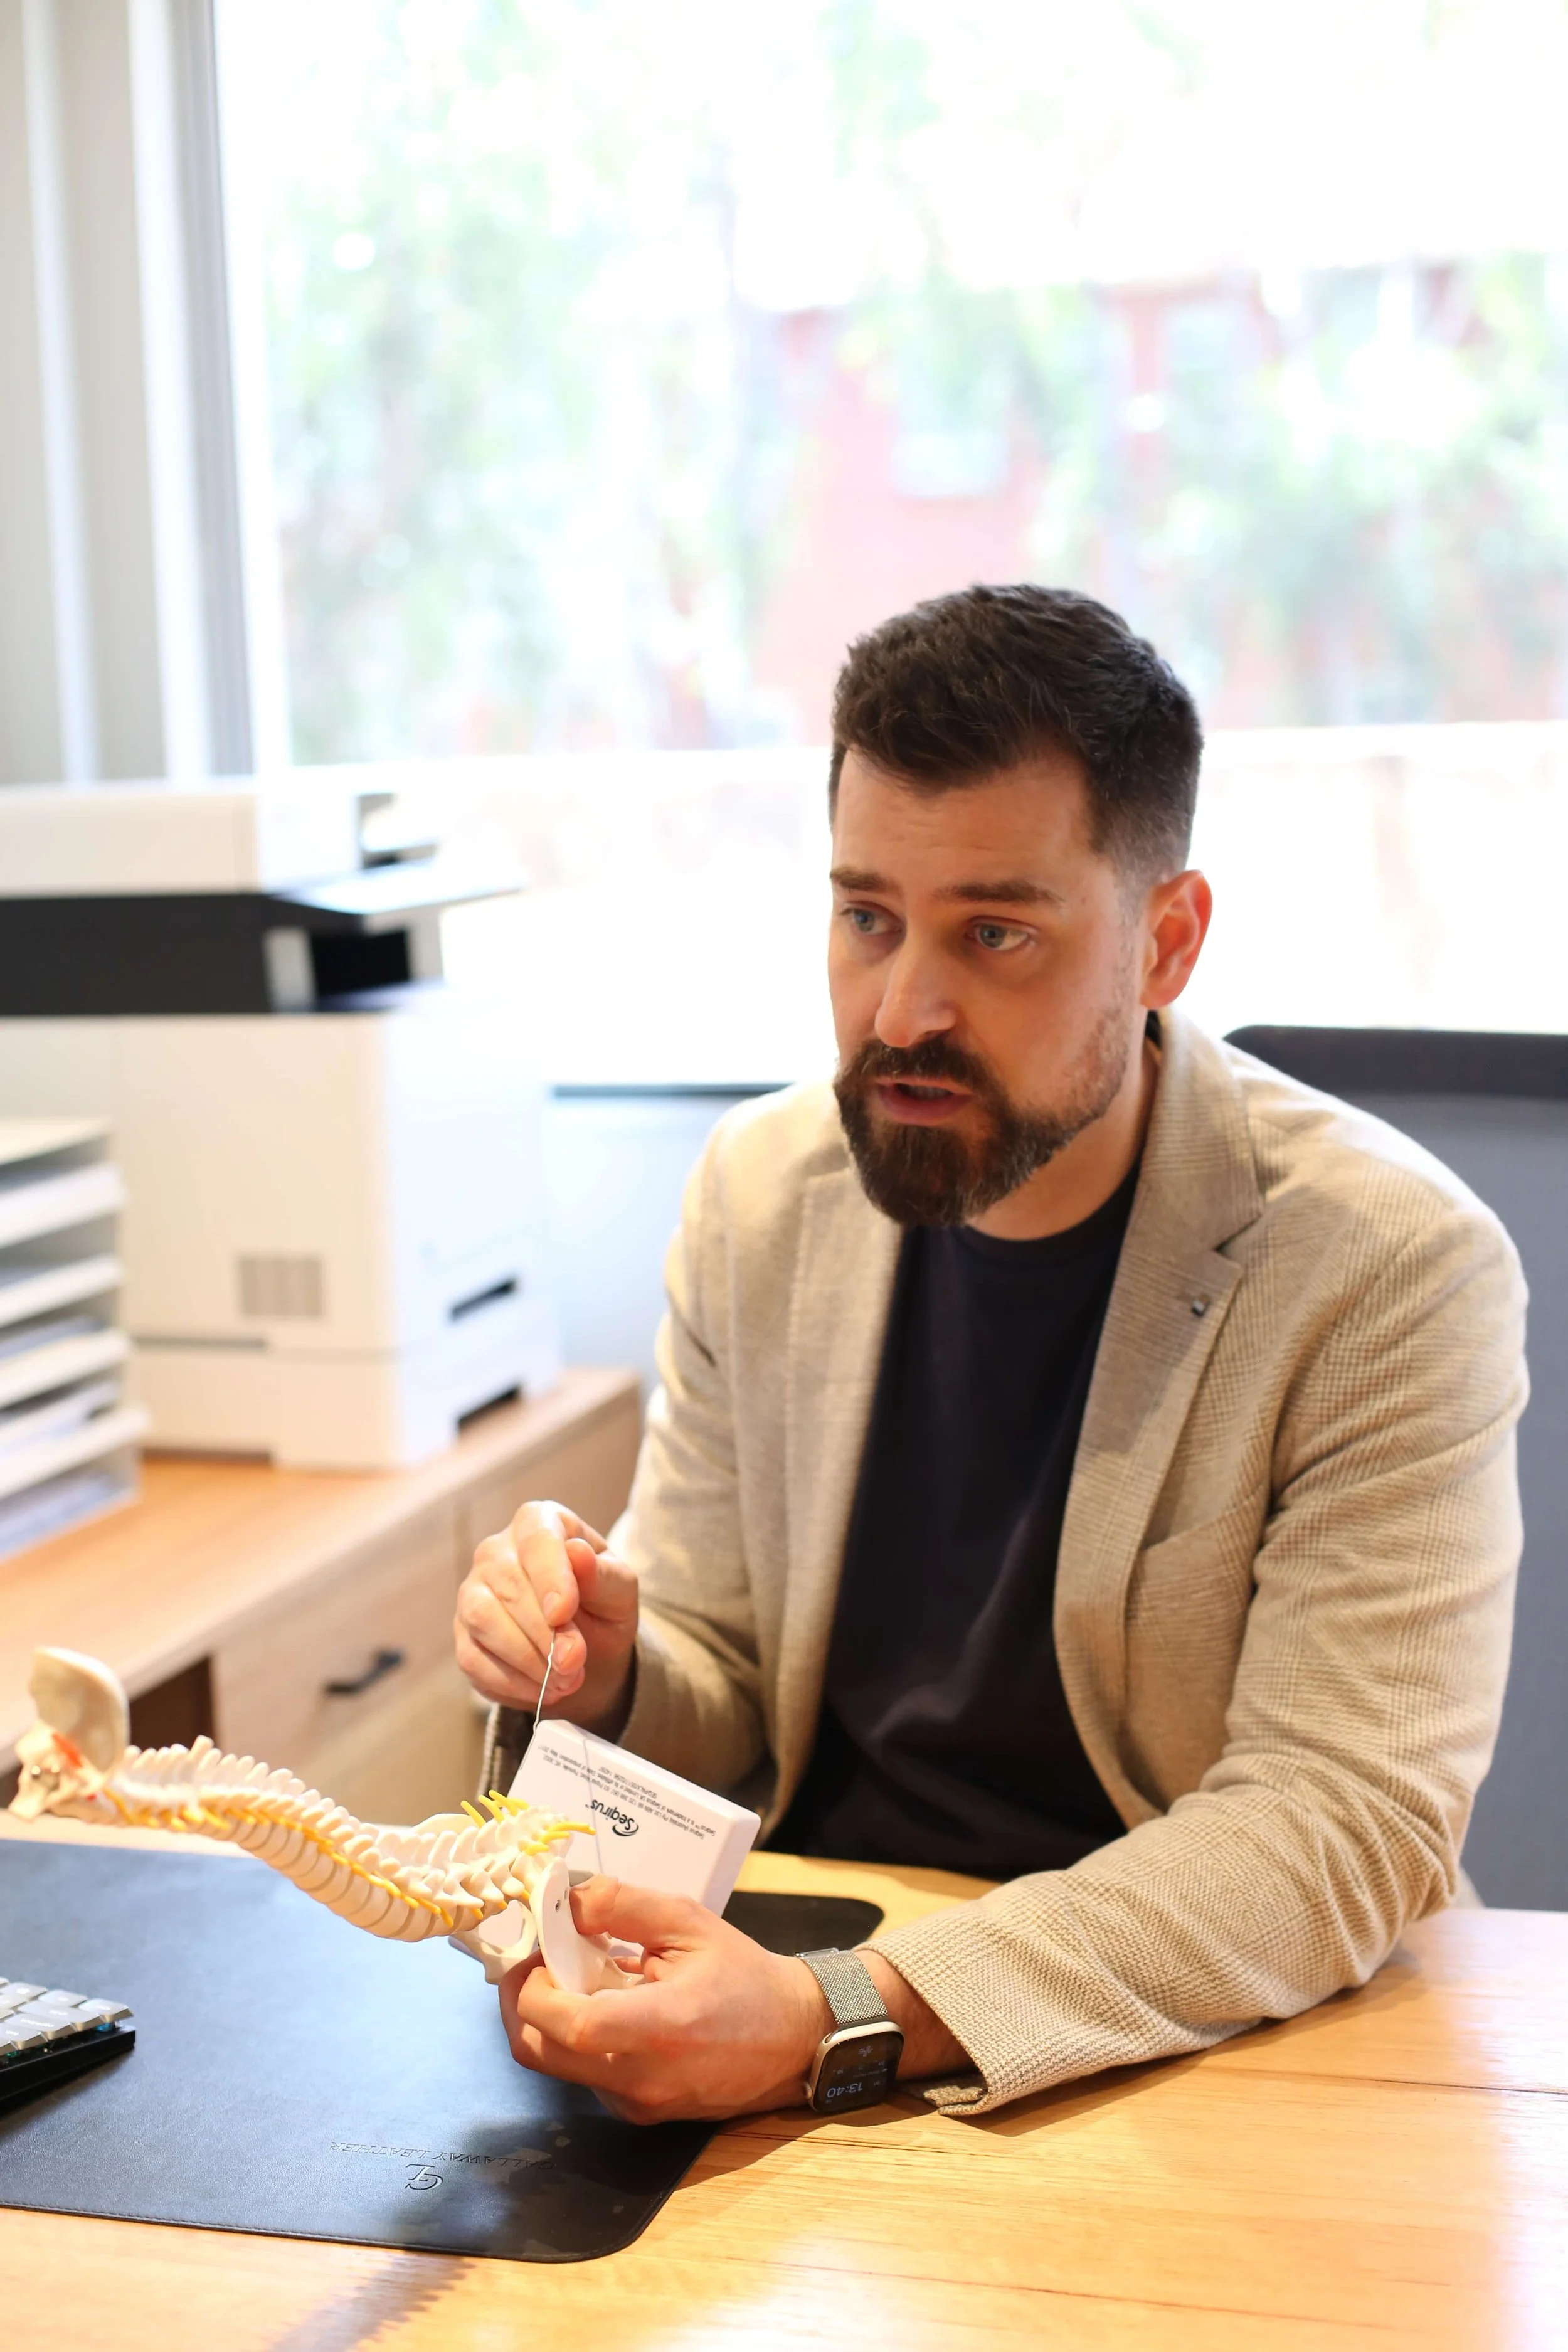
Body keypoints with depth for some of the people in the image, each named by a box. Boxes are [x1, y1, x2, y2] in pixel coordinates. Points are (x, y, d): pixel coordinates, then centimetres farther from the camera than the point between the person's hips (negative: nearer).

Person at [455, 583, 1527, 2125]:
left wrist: (842, 2024, -32)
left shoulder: (1395, 1273, -15)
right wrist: (604, 1679, -16)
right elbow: (715, 1694, 9)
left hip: (1187, 2050, -3)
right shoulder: (759, 1192, 1)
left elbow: (1345, 1824, -21)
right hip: (807, 1939, 4)